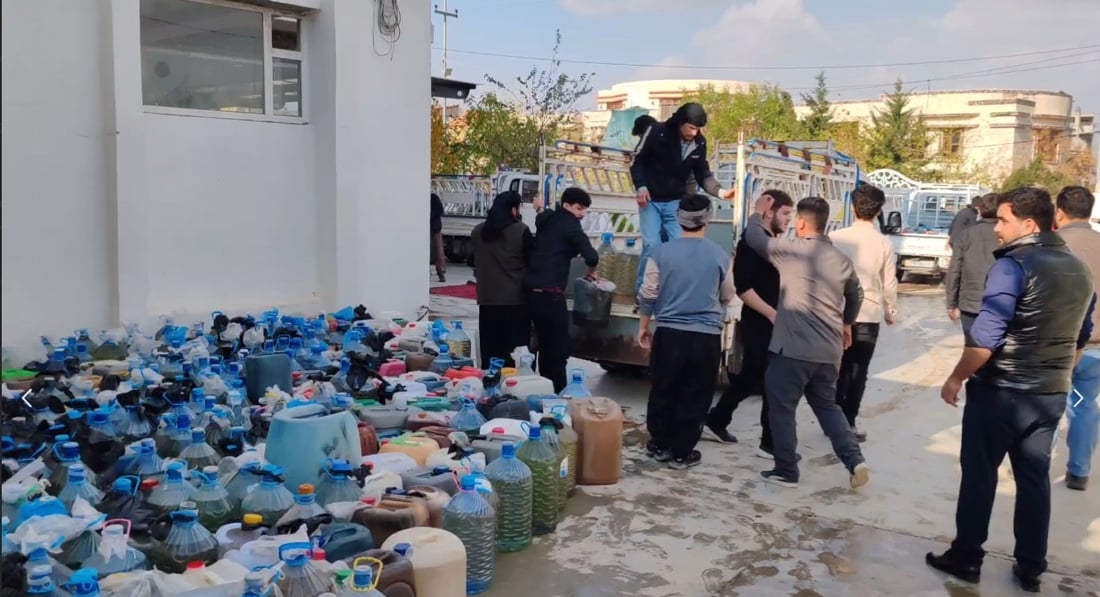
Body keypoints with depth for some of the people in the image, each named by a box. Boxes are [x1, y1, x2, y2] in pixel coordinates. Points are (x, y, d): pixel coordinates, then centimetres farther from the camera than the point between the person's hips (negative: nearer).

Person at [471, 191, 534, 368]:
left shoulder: (478, 231, 7)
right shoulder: (521, 231, -10)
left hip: (487, 298, 5)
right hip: (515, 299, -4)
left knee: (489, 350, 9)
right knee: (515, 352, 1)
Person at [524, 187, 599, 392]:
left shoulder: (547, 220, 13)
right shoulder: (570, 226, -8)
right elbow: (591, 257, -17)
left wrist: (540, 209, 52)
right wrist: (591, 271, 0)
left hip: (533, 291, 8)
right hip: (550, 294, -8)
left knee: (545, 347, 18)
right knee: (558, 350, -1)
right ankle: (558, 393, -1)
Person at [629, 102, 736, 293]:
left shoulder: (699, 143, -6)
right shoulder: (657, 132, -17)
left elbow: (703, 174, 2)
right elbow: (637, 161, -7)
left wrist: (720, 191, -15)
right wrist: (641, 186, -19)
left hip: (676, 201, 3)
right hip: (651, 200, -3)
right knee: (651, 244, -10)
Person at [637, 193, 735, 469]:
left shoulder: (662, 252, -5)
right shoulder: (720, 256, -3)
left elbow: (648, 295, -2)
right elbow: (727, 297, 11)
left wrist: (643, 327, 12)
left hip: (669, 333, 1)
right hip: (707, 337, -1)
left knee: (663, 392, 16)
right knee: (694, 397, 10)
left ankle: (659, 445, 27)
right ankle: (681, 453, 16)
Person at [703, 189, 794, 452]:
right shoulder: (751, 242, -13)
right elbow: (743, 287, -20)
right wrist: (771, 314, -22)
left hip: (770, 325, 9)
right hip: (758, 325, -9)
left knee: (749, 378, 17)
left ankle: (715, 421, 30)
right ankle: (771, 443, 4)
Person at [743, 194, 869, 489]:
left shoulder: (791, 250, -11)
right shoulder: (842, 259, 9)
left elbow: (753, 237, 2)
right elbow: (856, 295, 25)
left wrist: (758, 212, 21)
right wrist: (846, 324, 41)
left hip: (793, 348, -6)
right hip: (829, 351, 7)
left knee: (781, 408, 7)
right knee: (826, 405, 21)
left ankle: (786, 471, 12)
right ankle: (855, 461, 13)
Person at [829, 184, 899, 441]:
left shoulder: (836, 237, -6)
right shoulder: (883, 243, -5)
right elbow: (889, 283, 0)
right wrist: (891, 311, 16)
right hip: (868, 314, -1)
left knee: (837, 368, 14)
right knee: (858, 371, 6)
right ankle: (848, 423, 6)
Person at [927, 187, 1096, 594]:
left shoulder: (1013, 265, -18)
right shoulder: (1080, 270, 8)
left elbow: (985, 336, -22)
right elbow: (1081, 337, 18)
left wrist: (956, 378, -11)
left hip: (1000, 391, -7)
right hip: (1051, 394, 7)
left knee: (979, 474, 6)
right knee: (1034, 478, 14)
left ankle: (966, 558, 16)